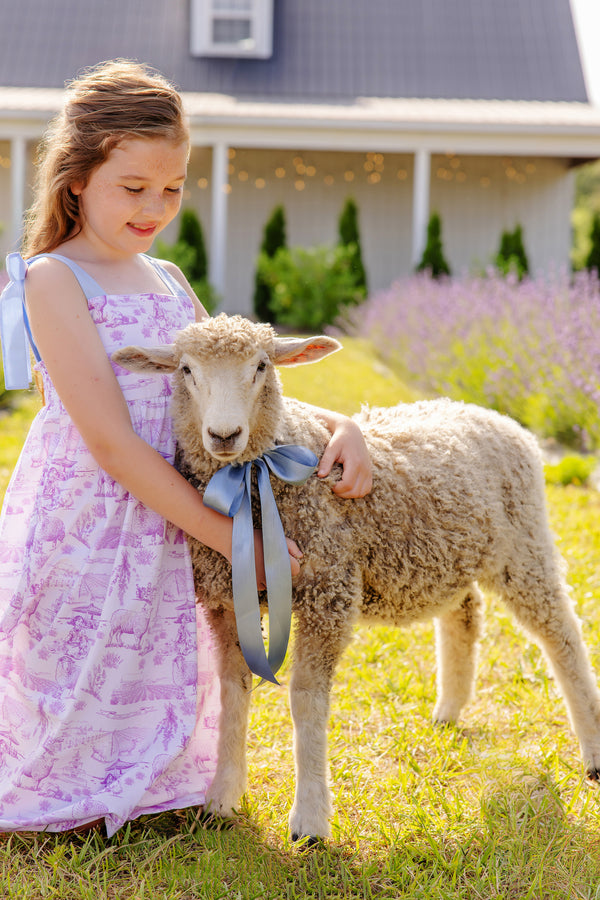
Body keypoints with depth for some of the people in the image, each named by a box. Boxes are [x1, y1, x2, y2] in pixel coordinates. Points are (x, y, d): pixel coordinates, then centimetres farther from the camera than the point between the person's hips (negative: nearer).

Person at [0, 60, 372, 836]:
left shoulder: (168, 283, 11)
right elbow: (110, 440, -17)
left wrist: (339, 426, -2)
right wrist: (225, 534, -17)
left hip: (161, 534, 7)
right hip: (78, 536, -7)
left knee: (152, 740, 13)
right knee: (75, 733, 1)